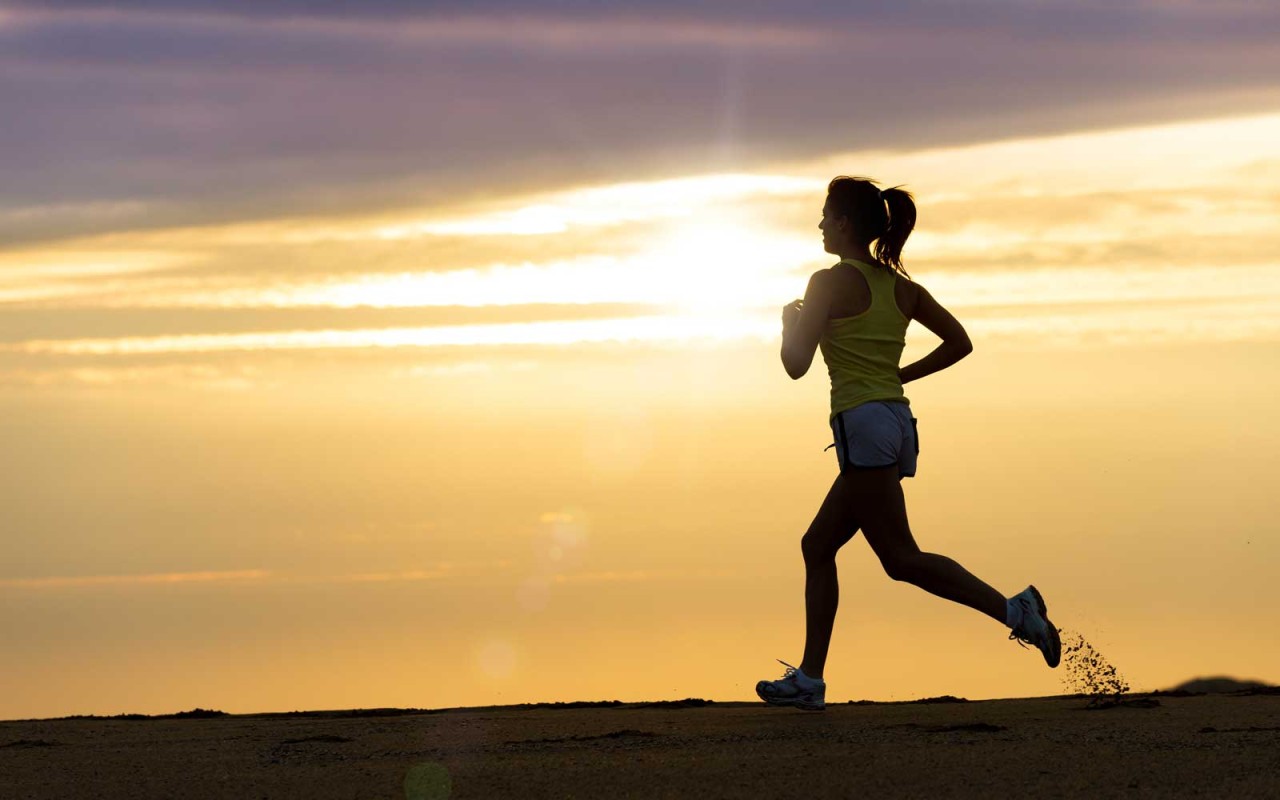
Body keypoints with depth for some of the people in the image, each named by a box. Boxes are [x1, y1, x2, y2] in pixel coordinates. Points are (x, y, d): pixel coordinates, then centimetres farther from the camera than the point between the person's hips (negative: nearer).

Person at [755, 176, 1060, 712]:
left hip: (863, 423, -9)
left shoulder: (830, 283, -8)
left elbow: (796, 364, -8)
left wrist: (791, 320, 11)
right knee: (817, 546, 14)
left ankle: (1012, 609, -20)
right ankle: (809, 679, 13)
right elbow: (959, 342, 15)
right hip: (899, 421, 9)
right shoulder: (900, 285, 14)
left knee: (901, 558, -9)